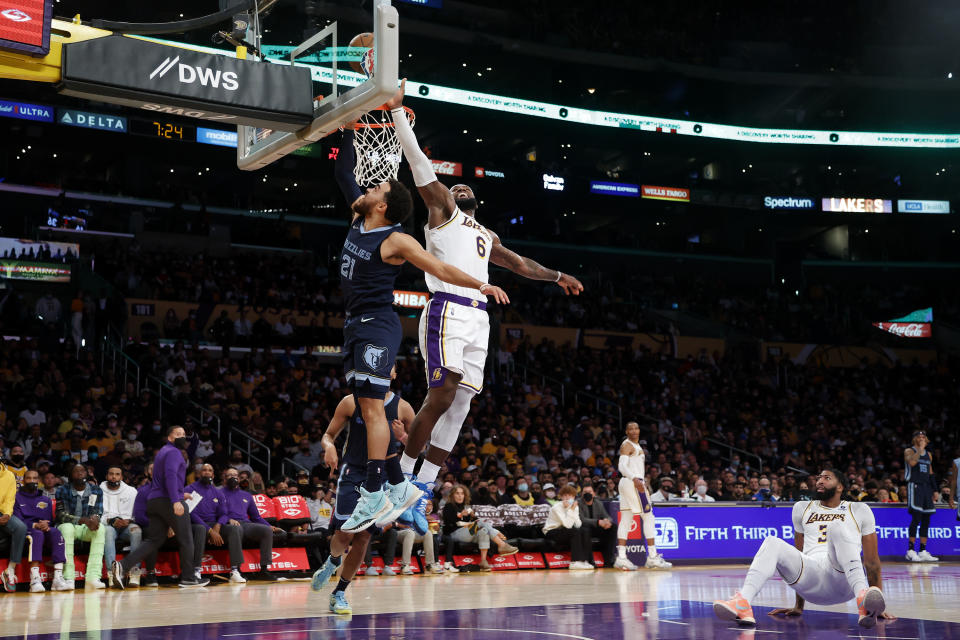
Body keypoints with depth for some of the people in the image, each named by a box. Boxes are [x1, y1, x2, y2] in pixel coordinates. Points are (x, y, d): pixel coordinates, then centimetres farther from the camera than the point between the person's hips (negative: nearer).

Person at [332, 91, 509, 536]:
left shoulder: (396, 240, -11)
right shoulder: (359, 219, 9)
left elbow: (440, 269, -11)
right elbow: (343, 171, 17)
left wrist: (480, 285, -19)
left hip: (377, 327, -8)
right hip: (356, 326, 8)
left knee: (372, 407, -12)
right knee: (368, 409, 8)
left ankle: (374, 496, -13)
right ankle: (400, 487, 14)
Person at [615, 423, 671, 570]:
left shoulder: (636, 445, 19)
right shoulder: (627, 445, -11)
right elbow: (622, 466, -23)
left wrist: (642, 482, 28)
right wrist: (635, 479, -37)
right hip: (632, 483, -10)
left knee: (626, 519, 4)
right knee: (648, 518, -6)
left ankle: (621, 557, 1)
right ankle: (653, 557, -4)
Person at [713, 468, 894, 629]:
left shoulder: (859, 510, 18)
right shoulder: (803, 508, 26)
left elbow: (872, 561, 15)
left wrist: (878, 605, 9)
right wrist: (798, 606, 24)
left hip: (843, 580, -2)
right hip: (811, 581, 2)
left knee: (836, 526, -28)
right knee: (772, 543, -22)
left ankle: (864, 598, -51)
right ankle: (743, 603, -45)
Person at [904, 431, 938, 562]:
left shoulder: (928, 454, 19)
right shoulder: (909, 451, 0)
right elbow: (912, 462, -22)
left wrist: (935, 490, 17)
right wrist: (920, 448, -14)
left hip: (926, 487, 7)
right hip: (914, 486, -7)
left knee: (926, 521, 4)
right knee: (916, 518, -14)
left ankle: (923, 551, 8)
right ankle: (910, 551, -10)